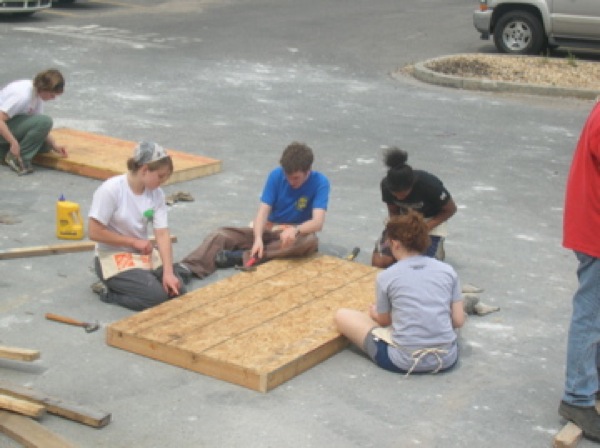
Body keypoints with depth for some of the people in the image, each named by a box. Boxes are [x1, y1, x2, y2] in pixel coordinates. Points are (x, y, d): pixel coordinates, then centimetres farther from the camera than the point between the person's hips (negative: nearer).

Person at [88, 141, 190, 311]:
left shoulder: (157, 194, -4)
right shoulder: (111, 190, -21)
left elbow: (162, 235, -8)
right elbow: (94, 232, -19)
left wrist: (168, 272, -20)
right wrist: (134, 241, -16)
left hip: (144, 254, 6)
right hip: (114, 257, -6)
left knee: (176, 290, -10)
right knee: (156, 296, -23)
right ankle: (107, 291, 0)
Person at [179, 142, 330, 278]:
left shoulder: (319, 182, -14)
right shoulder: (276, 175, -7)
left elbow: (318, 222, -25)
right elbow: (263, 211, -14)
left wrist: (295, 230, -47)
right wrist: (258, 238, -35)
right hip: (269, 230, 3)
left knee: (310, 241, -39)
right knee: (221, 234, -19)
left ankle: (241, 256, -39)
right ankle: (185, 269, -46)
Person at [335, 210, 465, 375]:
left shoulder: (386, 276, -5)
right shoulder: (447, 270, 2)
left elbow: (384, 320, 8)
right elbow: (458, 321, 4)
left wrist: (374, 313, 31)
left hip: (405, 361, -5)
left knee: (342, 315, 10)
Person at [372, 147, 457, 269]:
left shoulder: (429, 185, -34)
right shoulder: (386, 185, -25)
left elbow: (451, 209, -17)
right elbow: (393, 211, -5)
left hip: (430, 220, -3)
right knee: (379, 262, -14)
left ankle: (437, 249, 12)